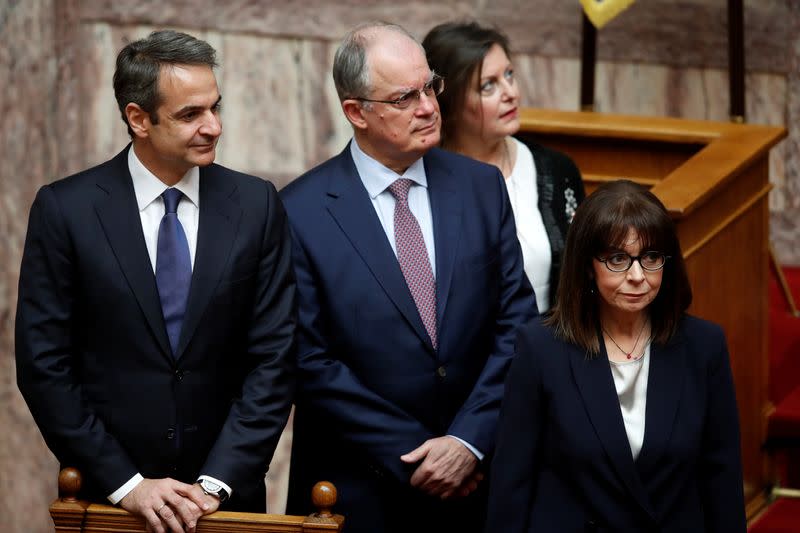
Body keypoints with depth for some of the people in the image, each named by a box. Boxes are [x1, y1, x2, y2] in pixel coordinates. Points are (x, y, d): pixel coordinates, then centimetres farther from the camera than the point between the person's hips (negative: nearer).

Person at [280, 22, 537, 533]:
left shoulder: (482, 186, 2)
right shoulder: (301, 211, -8)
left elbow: (517, 323, 0)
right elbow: (311, 362, -9)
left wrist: (469, 441, -11)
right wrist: (412, 458, -11)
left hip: (475, 478, 3)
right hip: (359, 491, -3)